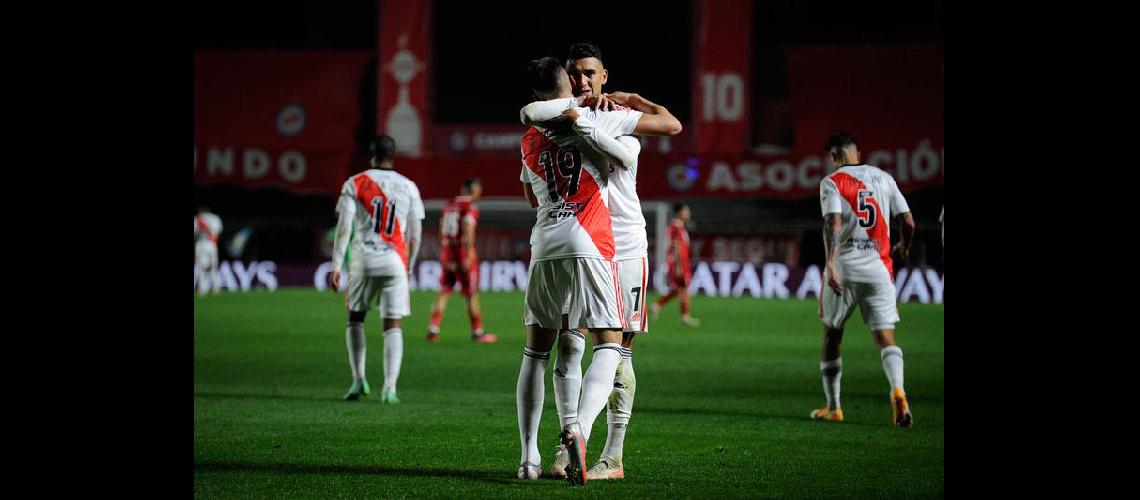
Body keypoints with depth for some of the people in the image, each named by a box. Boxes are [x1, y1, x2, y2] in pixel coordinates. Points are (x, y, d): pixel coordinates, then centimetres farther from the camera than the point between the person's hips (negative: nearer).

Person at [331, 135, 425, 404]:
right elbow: (415, 233, 8)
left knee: (356, 317, 18)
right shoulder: (408, 187, 5)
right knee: (392, 325, 2)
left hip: (363, 260, 0)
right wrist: (409, 265, 21)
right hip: (395, 261, 0)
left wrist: (336, 264, -3)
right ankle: (389, 388, -8)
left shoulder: (355, 184, 0)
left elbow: (344, 227, -5)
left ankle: (359, 379, 10)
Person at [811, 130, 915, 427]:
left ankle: (832, 407, 19)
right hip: (879, 267, 2)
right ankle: (897, 390, -29)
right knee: (885, 338, -1)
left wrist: (830, 263, -24)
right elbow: (908, 222, 11)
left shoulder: (832, 182, -1)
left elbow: (833, 223, -16)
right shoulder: (883, 179, 11)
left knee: (831, 336, 14)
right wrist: (904, 246, 31)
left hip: (844, 268, -2)